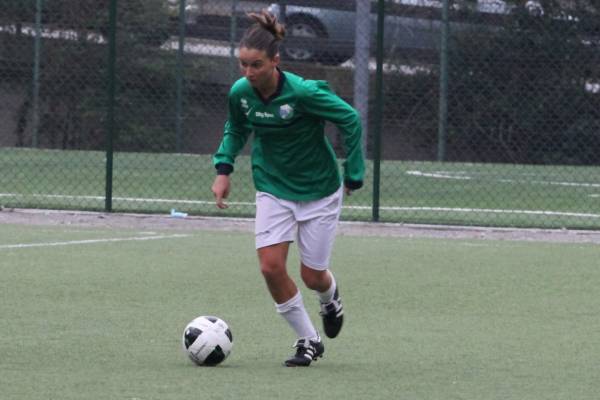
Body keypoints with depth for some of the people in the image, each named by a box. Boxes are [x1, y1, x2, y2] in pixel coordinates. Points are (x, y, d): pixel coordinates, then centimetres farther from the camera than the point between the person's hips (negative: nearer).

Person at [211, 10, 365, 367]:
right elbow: (236, 130, 11)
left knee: (312, 277, 2)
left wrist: (353, 175, -12)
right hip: (273, 188, 4)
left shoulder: (303, 92, -27)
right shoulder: (240, 92, -11)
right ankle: (308, 340, 7)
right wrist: (223, 169, -2)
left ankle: (330, 296, 42)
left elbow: (351, 121, -16)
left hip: (319, 190, -4)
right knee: (271, 267, -12)